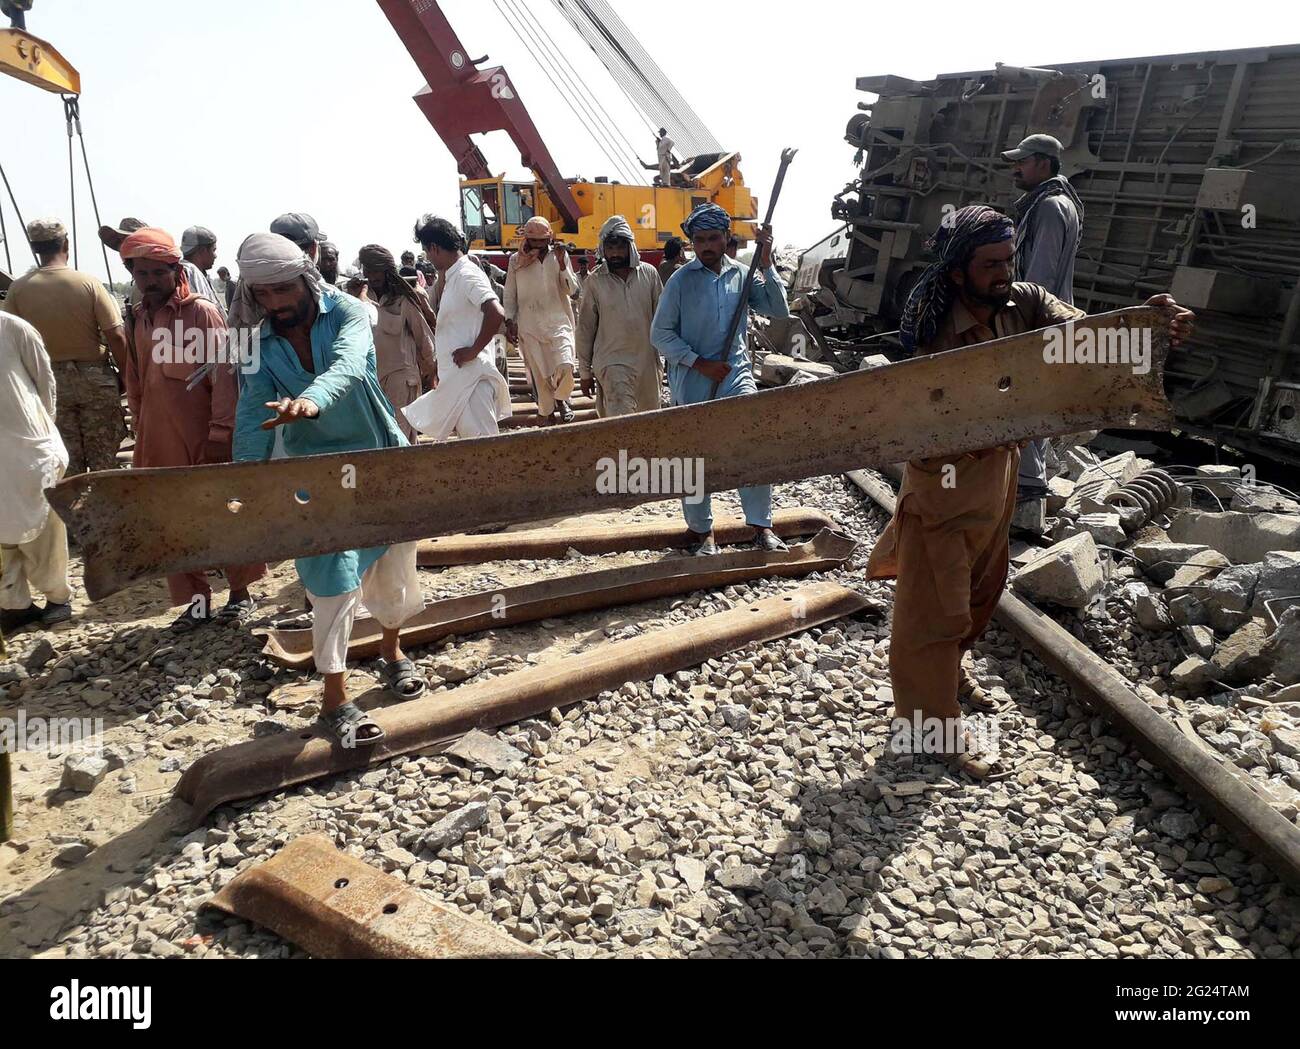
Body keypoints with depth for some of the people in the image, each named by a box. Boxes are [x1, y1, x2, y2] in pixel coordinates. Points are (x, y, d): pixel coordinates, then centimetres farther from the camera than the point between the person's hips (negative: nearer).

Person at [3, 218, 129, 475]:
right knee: (104, 459, 7)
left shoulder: (19, 288, -4)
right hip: (94, 377, -2)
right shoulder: (89, 283, -9)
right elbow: (116, 336, -12)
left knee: (67, 462, 10)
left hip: (48, 381, 2)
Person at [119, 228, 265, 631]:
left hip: (206, 439, -5)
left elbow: (223, 375, -12)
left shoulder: (203, 311, -7)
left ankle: (240, 593, 19)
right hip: (159, 442, 6)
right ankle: (197, 600, 20)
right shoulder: (138, 318, 11)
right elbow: (134, 380, 17)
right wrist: (140, 429, 14)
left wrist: (220, 435, -16)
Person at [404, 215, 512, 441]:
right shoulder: (453, 276, 15)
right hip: (453, 377, 10)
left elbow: (496, 314, -28)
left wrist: (473, 351, -21)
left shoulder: (468, 275, -14)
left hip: (470, 374, -10)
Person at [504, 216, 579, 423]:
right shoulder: (516, 260, 4)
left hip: (559, 322, 0)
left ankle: (561, 398, 12)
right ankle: (549, 414, 19)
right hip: (529, 327, 1)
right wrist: (509, 322, 1)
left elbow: (572, 289, 0)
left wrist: (562, 265, -12)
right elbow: (509, 296, 9)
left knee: (565, 366, -18)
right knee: (539, 374, 3)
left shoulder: (560, 255, 5)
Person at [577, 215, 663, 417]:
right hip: (612, 364, -3)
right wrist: (585, 372, 4)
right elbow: (585, 328, 3)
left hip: (647, 361, 3)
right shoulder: (594, 281, -2)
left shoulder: (649, 273, 1)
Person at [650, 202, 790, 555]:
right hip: (692, 380, -2)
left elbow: (778, 310, 1)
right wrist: (700, 363, -12)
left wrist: (766, 264, -7)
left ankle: (761, 526, 3)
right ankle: (701, 531, 20)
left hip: (736, 374, 2)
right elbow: (660, 334, -4)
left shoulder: (742, 275, 6)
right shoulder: (681, 280, -2)